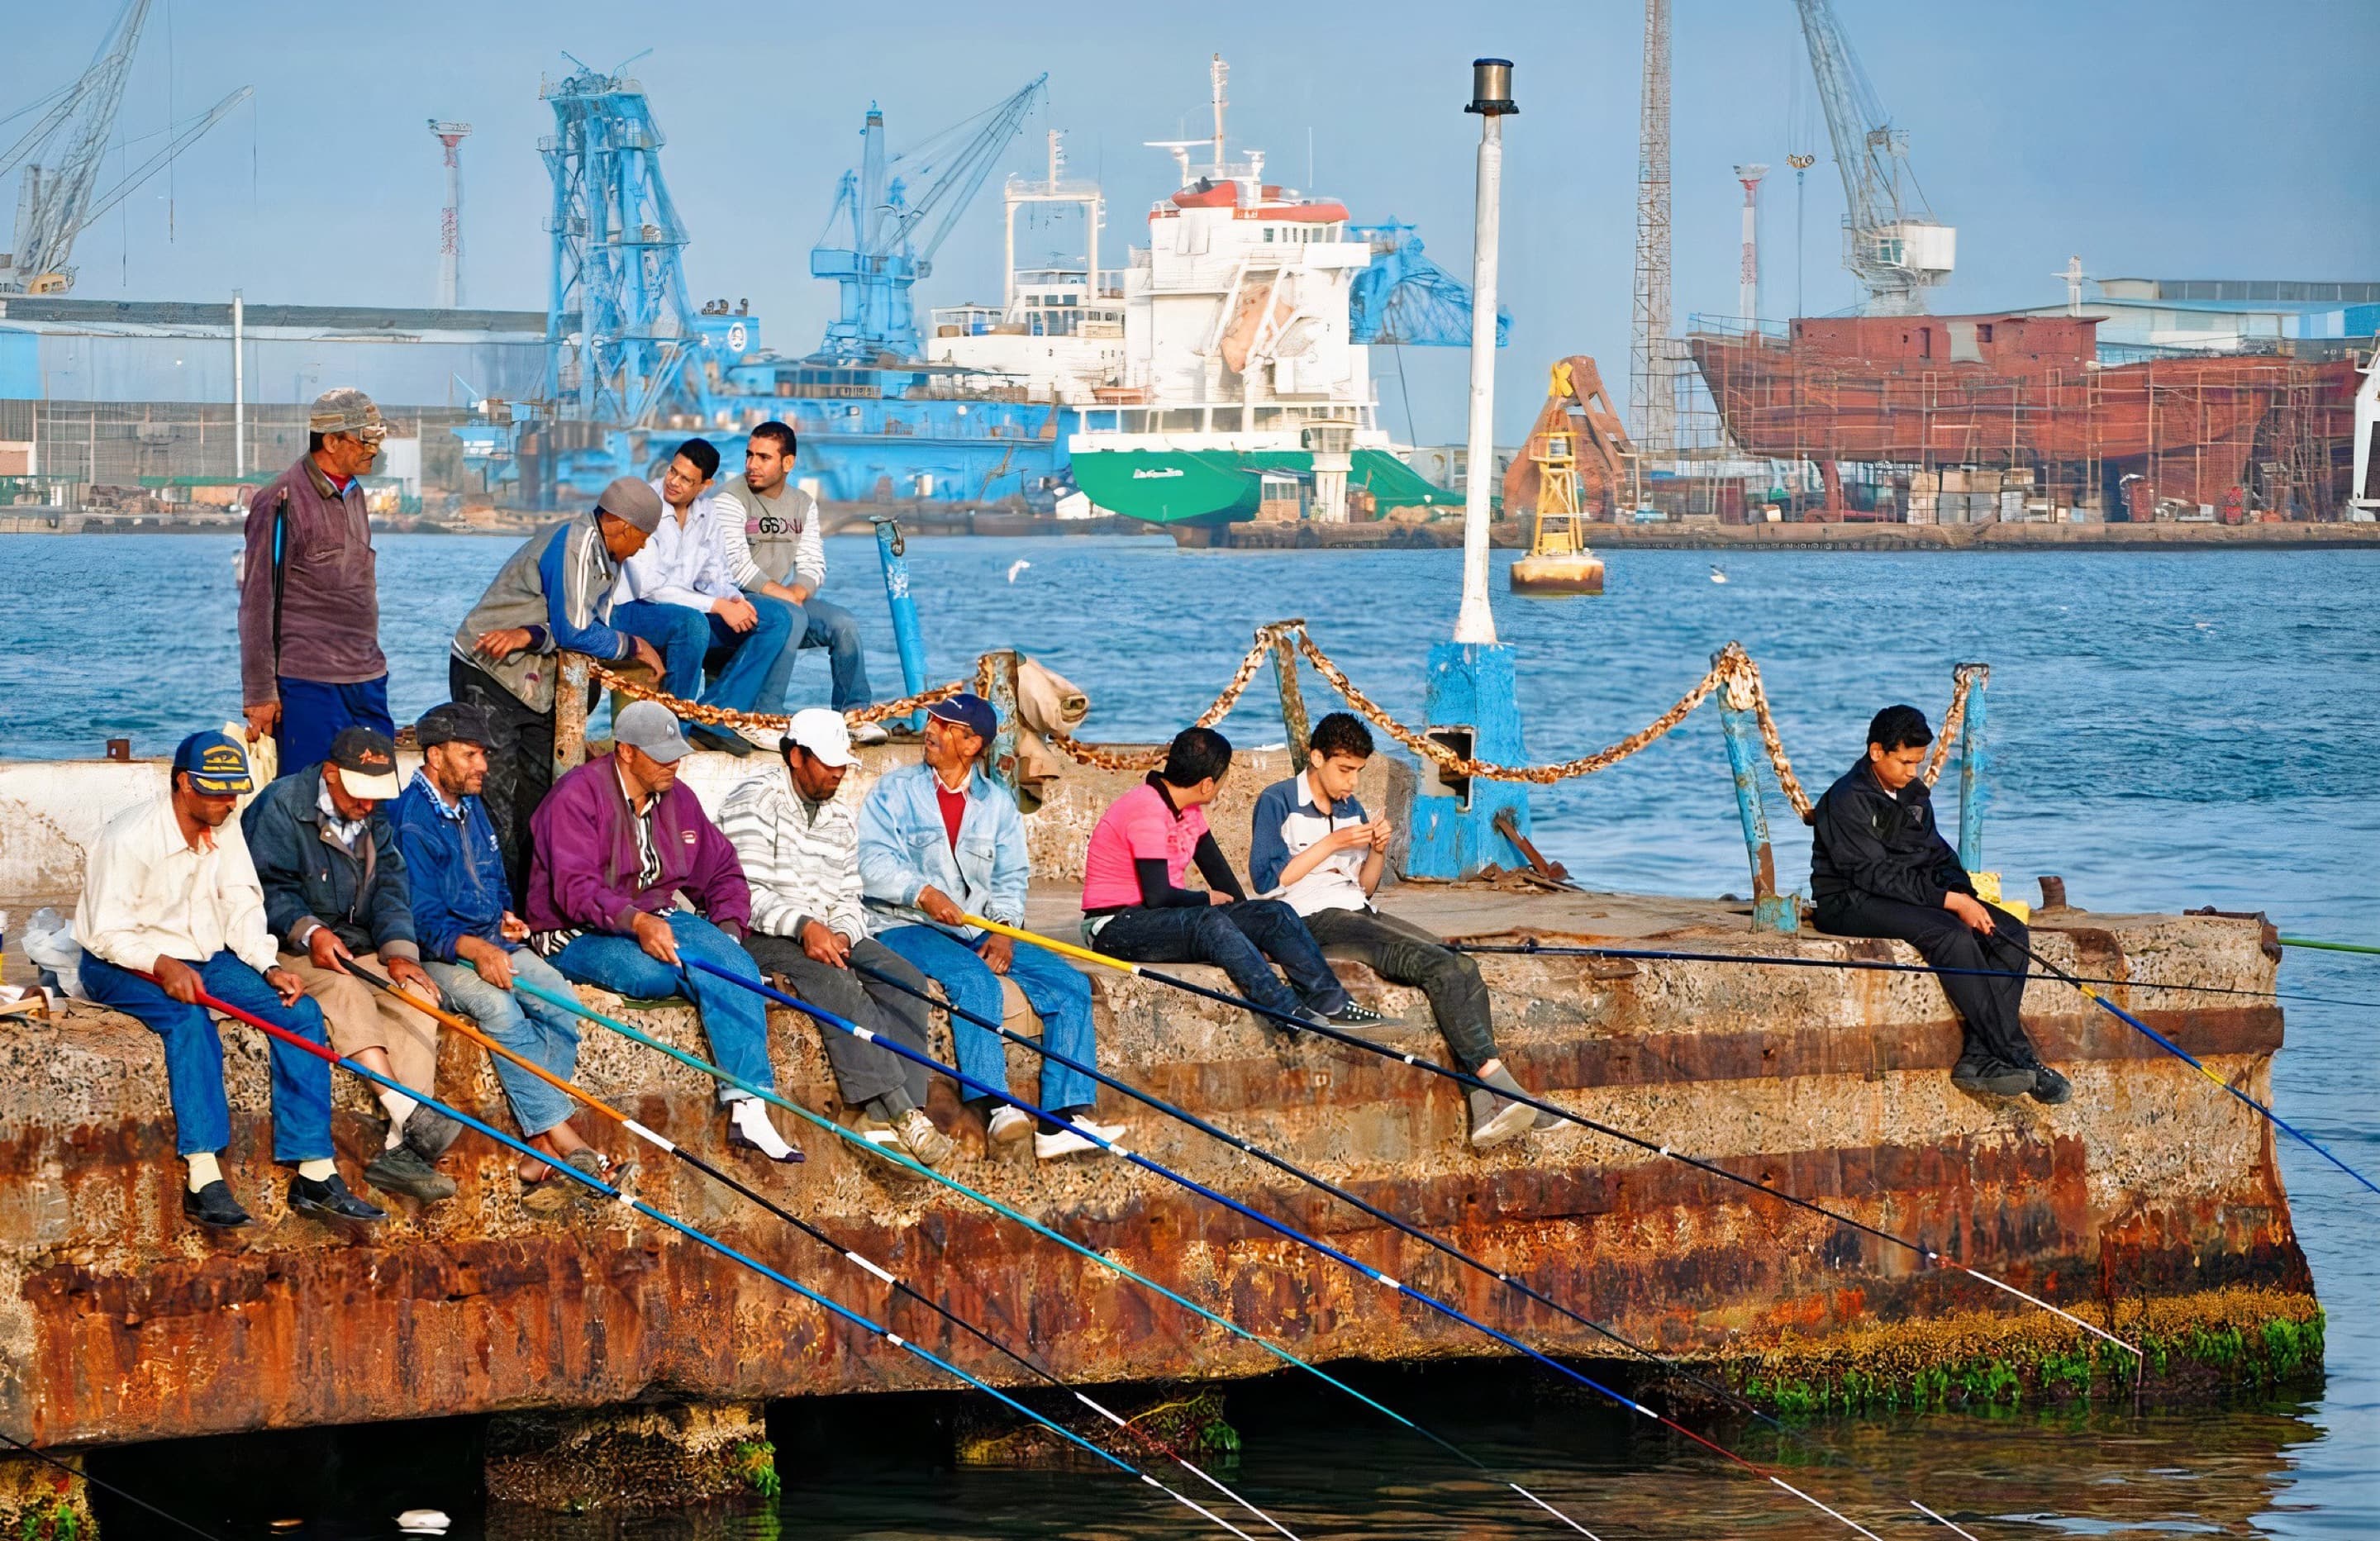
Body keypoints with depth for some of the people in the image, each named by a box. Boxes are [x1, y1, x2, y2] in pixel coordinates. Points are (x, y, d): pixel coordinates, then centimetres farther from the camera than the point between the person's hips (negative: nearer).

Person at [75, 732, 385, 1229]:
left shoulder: (225, 829, 5)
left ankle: (315, 1173, -17)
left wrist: (268, 967, -16)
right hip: (121, 965, -7)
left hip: (204, 959, 7)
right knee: (189, 1018, -38)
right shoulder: (130, 837, -18)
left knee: (300, 1010, -13)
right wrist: (162, 966, -36)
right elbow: (108, 933, -19)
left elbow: (242, 907, 1)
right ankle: (204, 1179, -43)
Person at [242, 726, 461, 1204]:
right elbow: (268, 888, -14)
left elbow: (389, 890, 4)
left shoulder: (376, 819, 11)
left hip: (358, 948, 6)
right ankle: (411, 1115, -45)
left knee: (416, 992, -20)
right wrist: (308, 932, -29)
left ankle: (400, 1149, -30)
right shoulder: (281, 807, -9)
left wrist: (398, 950, -13)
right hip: (286, 950, -6)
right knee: (344, 990, -35)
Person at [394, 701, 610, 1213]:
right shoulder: (409, 821, -10)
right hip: (437, 954, -7)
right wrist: (472, 947, -31)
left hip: (492, 942, 7)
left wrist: (507, 915, 7)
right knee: (499, 1007, -34)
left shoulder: (471, 807, 18)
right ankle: (564, 1140, -35)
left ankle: (540, 1153, -26)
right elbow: (420, 916, -17)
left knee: (559, 1001, -21)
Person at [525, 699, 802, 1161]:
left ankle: (748, 1110, -33)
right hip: (579, 936, -6)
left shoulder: (678, 798, 12)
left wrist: (728, 929, -3)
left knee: (734, 963, -26)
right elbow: (574, 888, -22)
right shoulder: (576, 797, -10)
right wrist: (636, 922, -37)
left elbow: (723, 872, 18)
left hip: (657, 920, 6)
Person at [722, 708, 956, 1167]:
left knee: (903, 976, -20)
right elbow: (745, 891, -14)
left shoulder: (841, 816, 19)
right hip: (761, 937, -7)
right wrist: (803, 927, -27)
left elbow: (848, 896, 15)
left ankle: (883, 1116, -33)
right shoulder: (753, 802, -4)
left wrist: (841, 934, -9)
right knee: (836, 984, -34)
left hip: (827, 935, 7)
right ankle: (902, 1112, -41)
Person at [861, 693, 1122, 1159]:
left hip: (980, 931, 4)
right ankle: (996, 1107, -41)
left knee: (1069, 984, -15)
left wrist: (1004, 930, -9)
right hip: (906, 928, -4)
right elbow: (874, 863, -7)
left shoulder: (997, 804, 17)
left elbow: (1011, 878, 11)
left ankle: (1062, 1120, -24)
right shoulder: (895, 791, 6)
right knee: (975, 981, -35)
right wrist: (923, 893, -25)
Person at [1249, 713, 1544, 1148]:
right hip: (1310, 921, -8)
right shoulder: (1277, 803, 2)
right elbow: (1267, 878, -7)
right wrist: (1332, 843, -9)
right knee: (1434, 963, -27)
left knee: (1462, 968, -17)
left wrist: (1378, 851, 4)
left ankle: (1485, 1112, -28)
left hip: (1358, 915, 8)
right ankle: (1502, 1089, -32)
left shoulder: (1351, 809, 23)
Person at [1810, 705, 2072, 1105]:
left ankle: (1978, 1058, -22)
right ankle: (2018, 1058, -31)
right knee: (1951, 935, -33)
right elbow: (1874, 874, -20)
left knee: (2009, 932, -11)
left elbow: (1937, 854, 16)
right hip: (1850, 904, -9)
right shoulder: (1846, 800, -13)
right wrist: (1949, 900, -24)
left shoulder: (1914, 793, 14)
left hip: (1915, 895, 9)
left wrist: (1963, 894, -7)